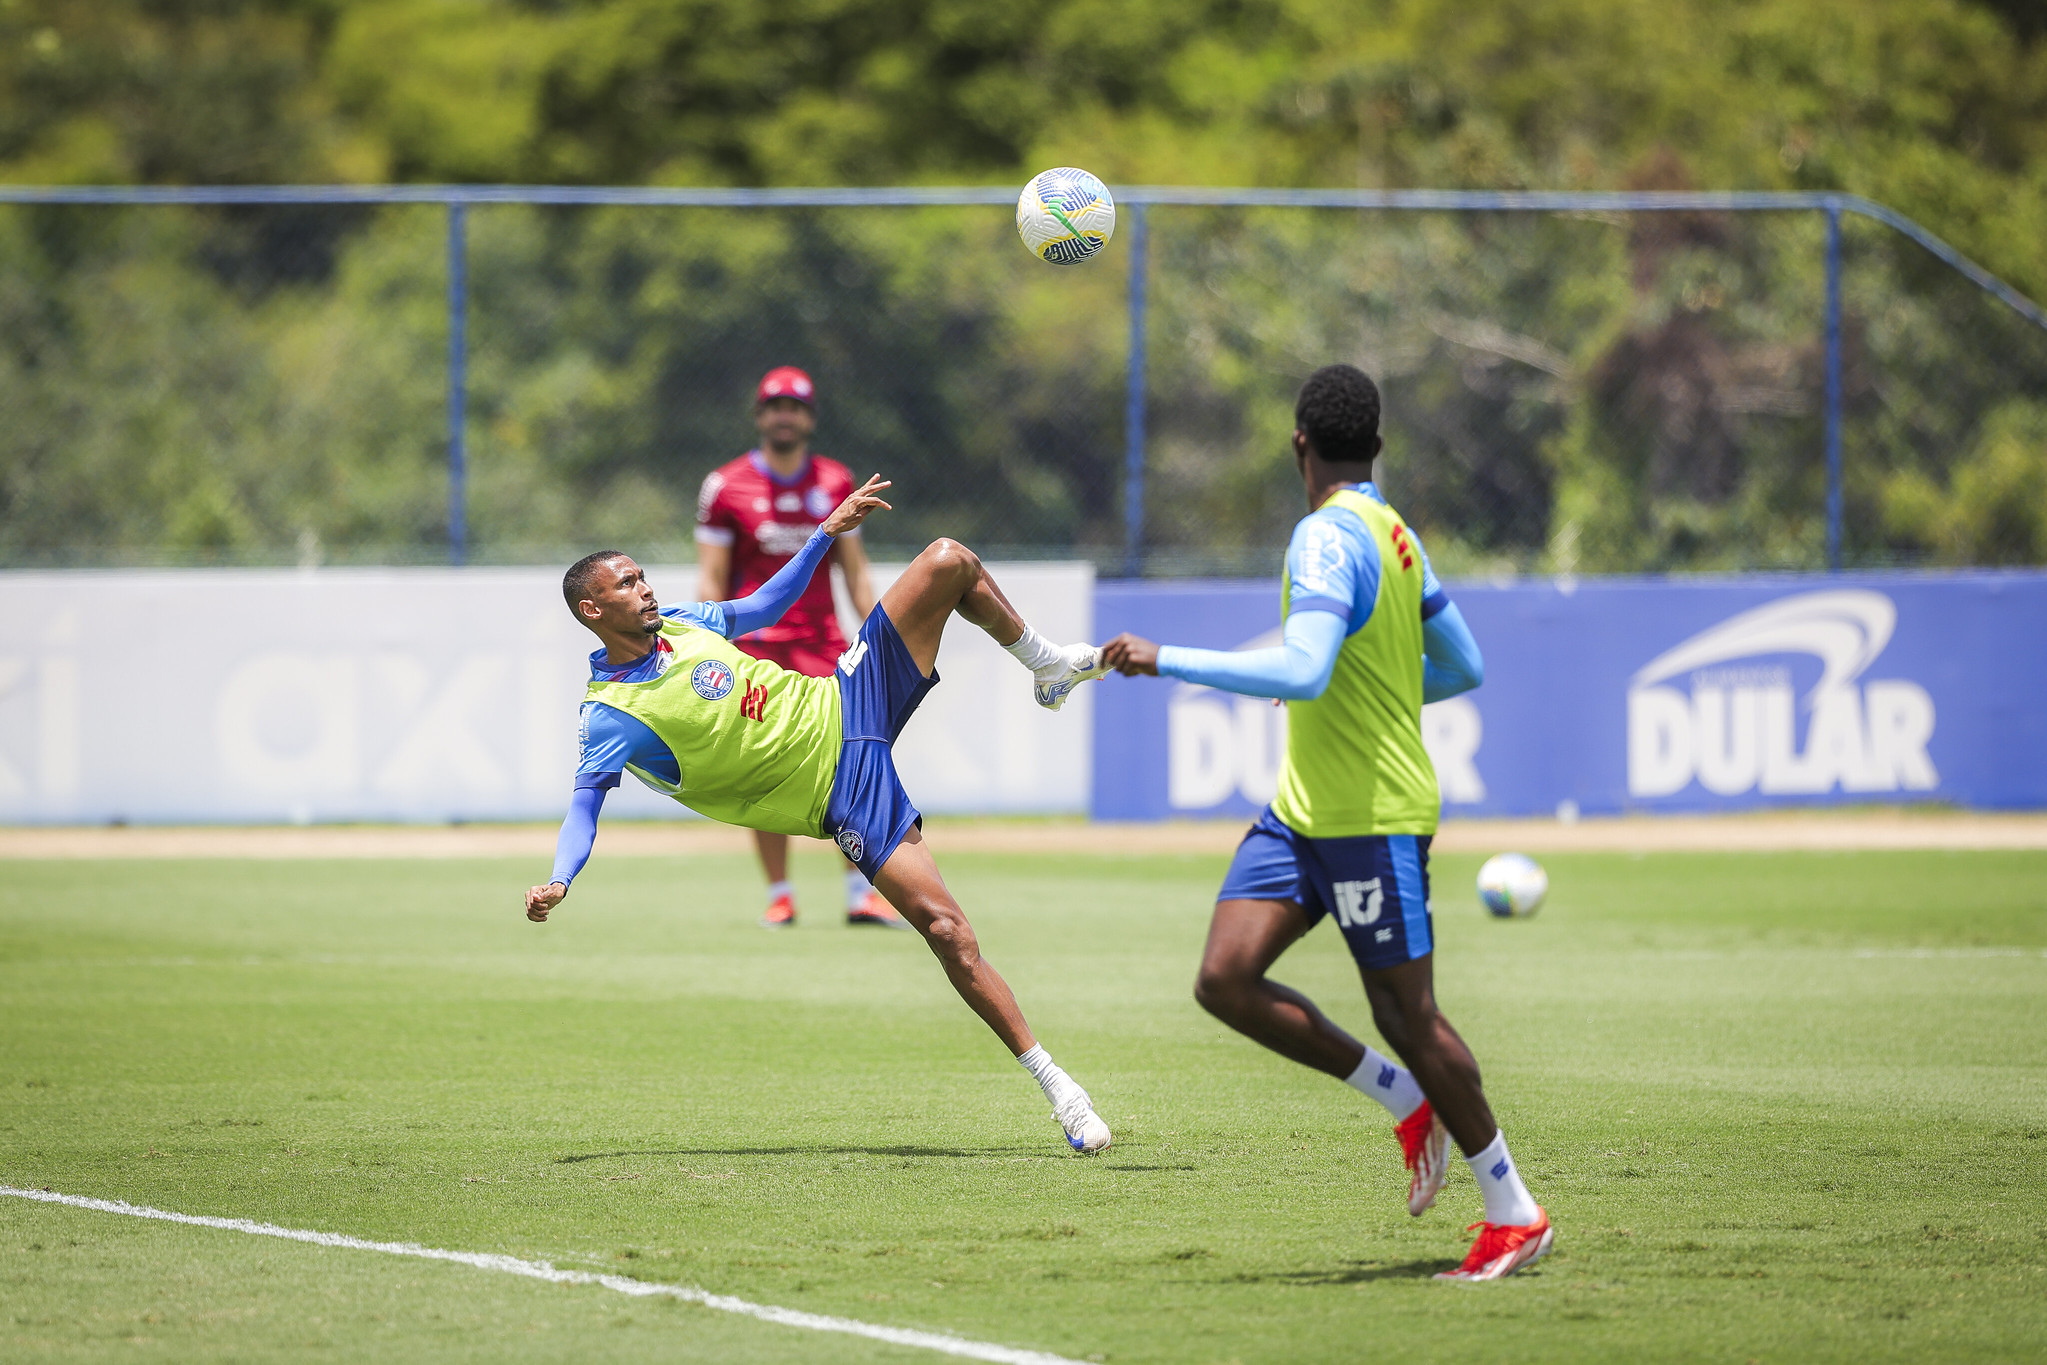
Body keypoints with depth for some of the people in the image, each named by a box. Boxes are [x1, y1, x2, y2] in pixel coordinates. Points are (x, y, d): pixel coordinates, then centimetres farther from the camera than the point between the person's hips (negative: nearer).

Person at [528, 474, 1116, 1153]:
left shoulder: (678, 623, 6)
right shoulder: (612, 716, -15)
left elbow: (765, 604, 21)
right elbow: (584, 807, -19)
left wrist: (828, 531, 18)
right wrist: (557, 883, -37)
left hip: (845, 702, 7)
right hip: (844, 789, -7)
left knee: (948, 562, -5)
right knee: (947, 931, -21)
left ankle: (1047, 664, 20)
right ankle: (1054, 1084, -11)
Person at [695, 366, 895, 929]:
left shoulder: (835, 482, 10)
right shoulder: (725, 486, 1)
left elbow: (855, 570, 14)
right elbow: (711, 578, 1)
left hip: (821, 643, 2)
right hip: (754, 645, -2)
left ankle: (861, 894, -5)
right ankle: (779, 895, 6)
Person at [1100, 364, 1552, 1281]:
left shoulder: (1328, 538, -17)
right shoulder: (1393, 534, 11)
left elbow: (1302, 671, -31)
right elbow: (1464, 669, 18)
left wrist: (1166, 660, -25)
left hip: (1372, 818, -9)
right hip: (1305, 810, 9)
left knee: (1407, 1016, -1)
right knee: (1226, 979, -1)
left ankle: (1514, 1215, 10)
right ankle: (1406, 1102, 12)